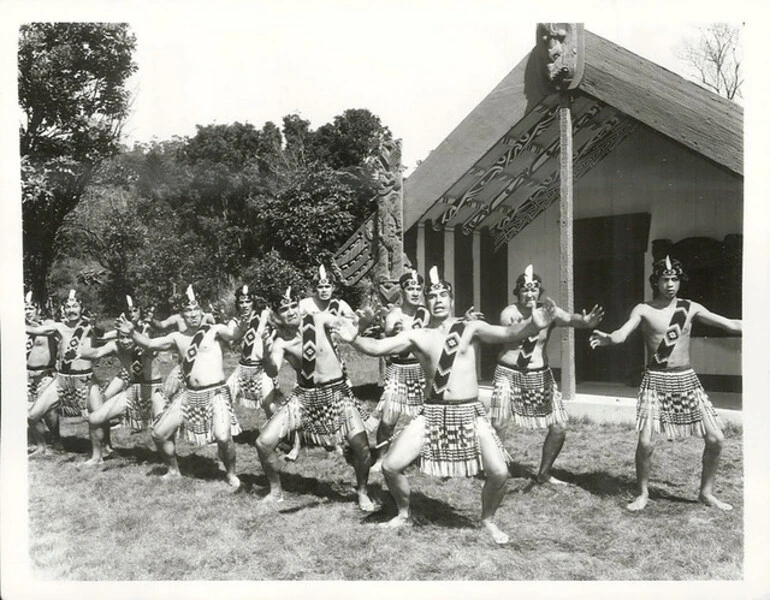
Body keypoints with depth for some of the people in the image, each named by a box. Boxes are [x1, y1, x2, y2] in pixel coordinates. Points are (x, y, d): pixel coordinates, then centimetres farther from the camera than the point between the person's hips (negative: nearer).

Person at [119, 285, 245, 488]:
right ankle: (174, 470, 32)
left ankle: (231, 473, 4)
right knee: (159, 433, 7)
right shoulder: (177, 337, 12)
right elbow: (149, 344, 11)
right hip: (189, 394, 6)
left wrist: (244, 322, -43)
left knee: (223, 437, -25)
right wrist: (132, 331, -6)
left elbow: (235, 334, -22)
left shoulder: (215, 330, -3)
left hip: (216, 393, -6)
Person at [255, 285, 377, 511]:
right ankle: (276, 491, 22)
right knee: (263, 443, -5)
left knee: (361, 446, -17)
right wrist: (267, 353, -46)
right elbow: (272, 372, -25)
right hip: (303, 396, 2)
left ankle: (362, 492, 12)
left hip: (336, 392, -2)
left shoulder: (318, 320, -13)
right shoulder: (278, 340, -10)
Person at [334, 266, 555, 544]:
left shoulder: (471, 328, -2)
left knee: (499, 472, -12)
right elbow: (378, 347, -7)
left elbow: (508, 334, -17)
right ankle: (405, 514, 25)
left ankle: (488, 520, 19)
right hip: (432, 413, 1)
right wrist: (354, 340, -27)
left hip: (469, 412, -1)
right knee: (390, 465, -4)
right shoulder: (417, 336, 2)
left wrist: (532, 324, -37)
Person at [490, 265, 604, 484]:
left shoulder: (549, 311, -5)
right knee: (497, 425, -12)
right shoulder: (509, 313, -9)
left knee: (559, 427, 3)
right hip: (509, 374, -3)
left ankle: (544, 473, 23)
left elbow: (569, 319, -26)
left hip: (540, 376, 4)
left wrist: (584, 320, -48)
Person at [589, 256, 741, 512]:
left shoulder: (691, 308, 4)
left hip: (687, 379, 3)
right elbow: (622, 334, -21)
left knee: (715, 438, 1)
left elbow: (730, 324, 6)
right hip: (656, 381, -3)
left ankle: (706, 492, 22)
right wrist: (607, 338, -43)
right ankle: (643, 493, 11)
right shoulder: (643, 310, -5)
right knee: (646, 442, -13)